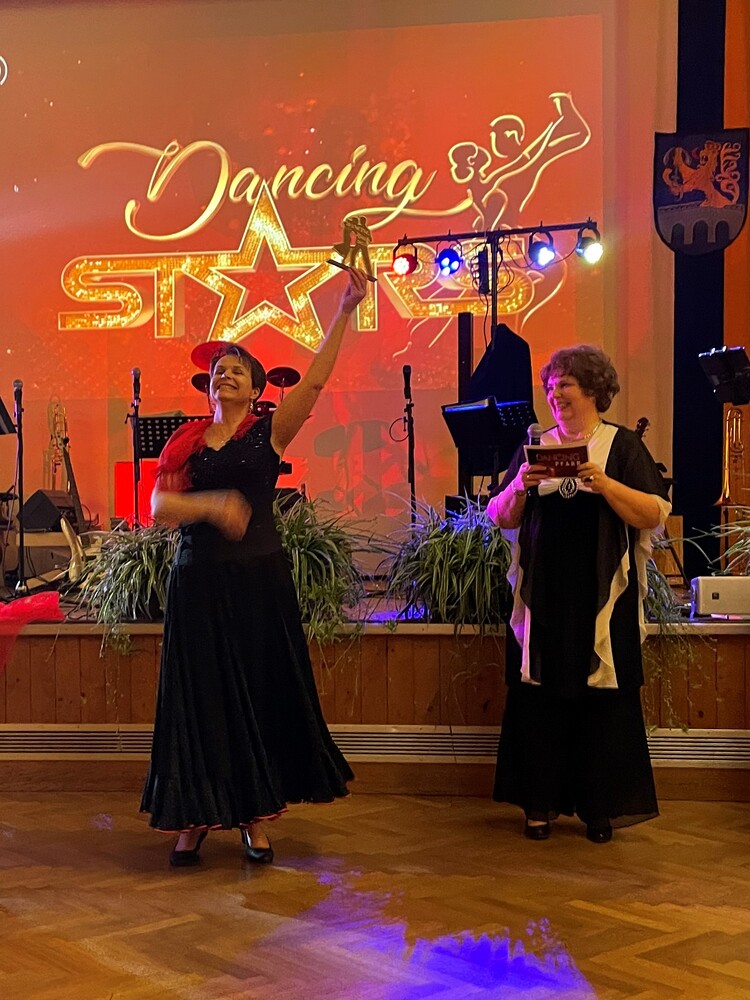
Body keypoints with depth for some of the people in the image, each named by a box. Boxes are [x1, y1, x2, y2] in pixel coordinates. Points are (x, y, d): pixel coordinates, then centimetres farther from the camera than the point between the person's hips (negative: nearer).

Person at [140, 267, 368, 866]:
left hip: (257, 579, -1)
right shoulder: (187, 442, 8)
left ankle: (254, 816, 12)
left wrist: (345, 311, -16)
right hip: (198, 581, 2)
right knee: (200, 697, 4)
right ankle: (196, 817, 13)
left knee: (261, 695, 2)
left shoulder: (269, 434, 3)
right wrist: (212, 505, -20)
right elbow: (159, 506, -2)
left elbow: (314, 381, -9)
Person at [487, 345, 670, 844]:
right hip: (543, 598, 3)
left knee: (603, 700, -1)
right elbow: (501, 517, 9)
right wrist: (519, 487, -10)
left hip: (603, 601, -2)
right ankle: (540, 803, 10)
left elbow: (655, 513, -6)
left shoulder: (624, 446, 4)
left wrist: (603, 483, -18)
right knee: (539, 698, 1)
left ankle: (602, 807, 9)